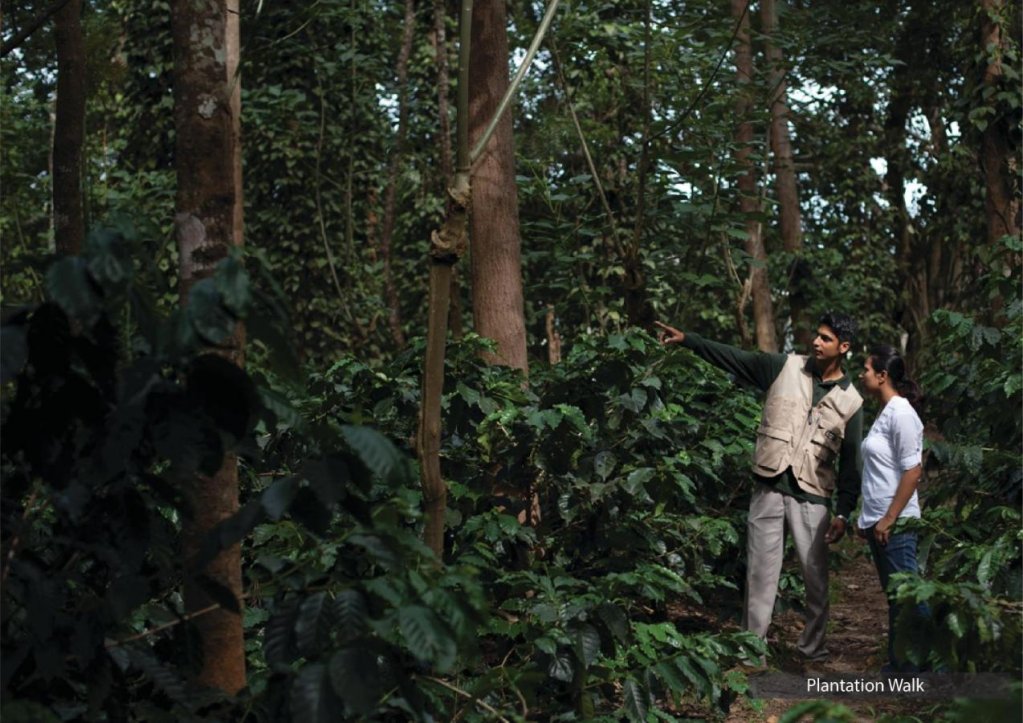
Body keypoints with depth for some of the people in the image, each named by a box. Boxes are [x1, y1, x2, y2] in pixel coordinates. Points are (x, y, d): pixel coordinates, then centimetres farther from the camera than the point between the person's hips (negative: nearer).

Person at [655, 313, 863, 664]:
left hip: (812, 497, 0)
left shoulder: (850, 401, 0)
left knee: (816, 575, 5)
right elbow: (732, 357, 3)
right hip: (768, 488, 1)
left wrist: (844, 513, -4)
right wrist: (686, 339, -6)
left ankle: (813, 648, 20)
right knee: (760, 571, 4)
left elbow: (851, 462, 2)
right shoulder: (786, 367, 2)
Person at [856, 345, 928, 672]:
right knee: (895, 597, 14)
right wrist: (867, 517, 19)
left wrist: (889, 518, -19)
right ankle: (899, 665, 21)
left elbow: (913, 471, -18)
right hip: (878, 522, 10)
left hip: (895, 525, -10)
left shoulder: (901, 414, -14)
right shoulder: (884, 414, 14)